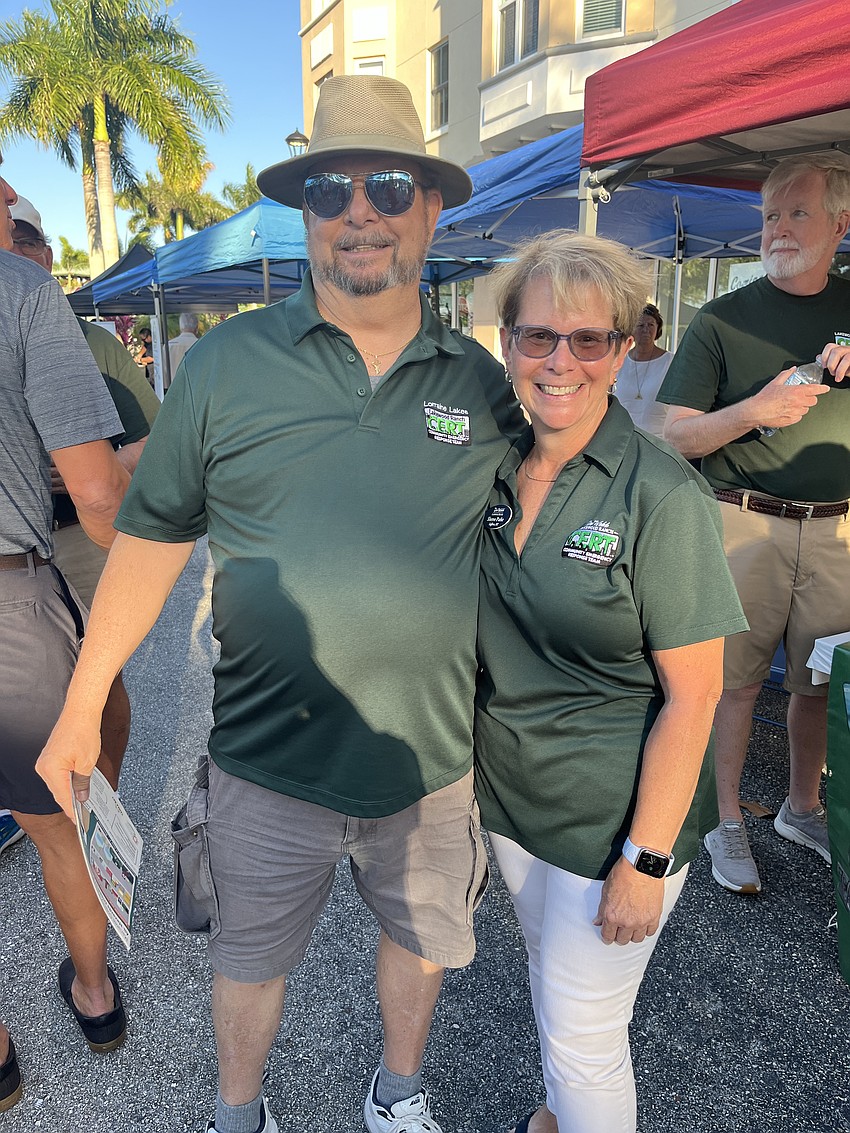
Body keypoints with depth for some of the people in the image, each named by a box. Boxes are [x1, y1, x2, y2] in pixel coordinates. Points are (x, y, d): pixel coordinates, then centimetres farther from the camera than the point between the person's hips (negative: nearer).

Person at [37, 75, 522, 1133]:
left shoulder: (481, 379, -2)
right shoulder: (224, 364, -7)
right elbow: (152, 536, -3)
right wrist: (82, 705, -2)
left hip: (436, 763, 2)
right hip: (270, 765, -1)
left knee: (419, 937, 25)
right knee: (249, 955, 22)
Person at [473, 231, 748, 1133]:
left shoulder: (663, 497, -21)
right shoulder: (496, 471, -3)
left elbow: (692, 696, -18)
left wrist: (646, 861, -16)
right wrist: (465, 763, 7)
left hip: (611, 820, -6)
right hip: (505, 790, 6)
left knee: (581, 1036, 10)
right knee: (544, 968, 28)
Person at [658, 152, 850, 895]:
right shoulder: (723, 319, 1)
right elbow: (674, 435, -3)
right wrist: (754, 409, -19)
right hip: (744, 526, -3)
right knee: (735, 680, 2)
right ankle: (728, 820, 20)